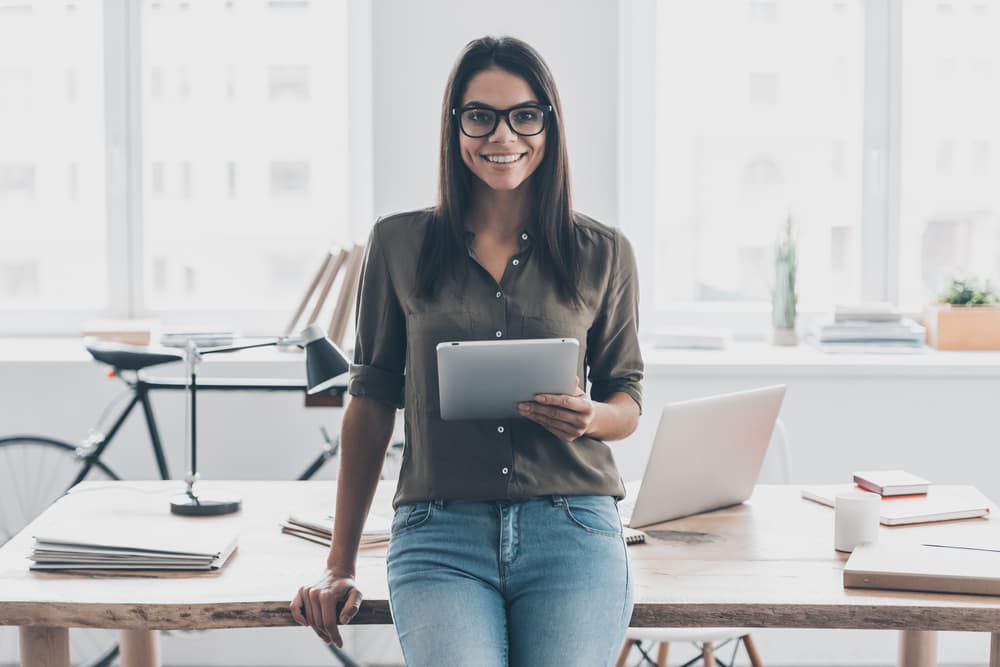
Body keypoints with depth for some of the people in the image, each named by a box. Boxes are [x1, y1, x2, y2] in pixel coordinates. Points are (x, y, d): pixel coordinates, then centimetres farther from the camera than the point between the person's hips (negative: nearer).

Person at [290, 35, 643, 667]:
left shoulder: (603, 253, 10)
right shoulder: (399, 244, 9)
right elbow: (372, 401, 12)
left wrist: (589, 418, -8)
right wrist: (340, 566, 12)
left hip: (572, 530, 1)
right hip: (440, 537, -1)